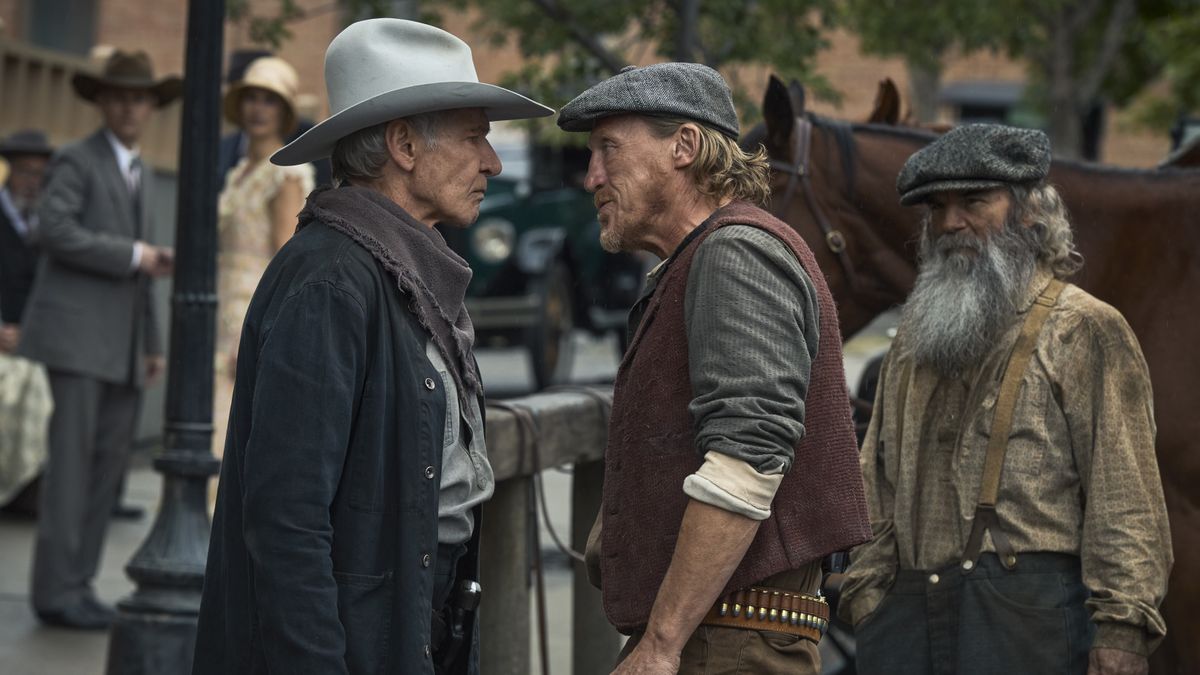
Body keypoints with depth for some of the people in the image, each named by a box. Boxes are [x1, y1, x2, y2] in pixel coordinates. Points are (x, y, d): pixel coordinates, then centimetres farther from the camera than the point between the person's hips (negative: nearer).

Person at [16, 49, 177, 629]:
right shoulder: (76, 160, -4)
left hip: (121, 341, 8)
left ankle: (77, 582, 6)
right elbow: (55, 232, -19)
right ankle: (55, 589, -9)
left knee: (110, 458, 3)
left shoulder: (141, 178, 21)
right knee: (73, 454, -10)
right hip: (76, 329, -8)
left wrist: (152, 344, 18)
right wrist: (135, 256, -15)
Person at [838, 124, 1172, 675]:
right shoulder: (913, 342, 21)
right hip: (909, 617, 6)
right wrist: (866, 592, 10)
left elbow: (1125, 495, -6)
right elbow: (878, 487, 21)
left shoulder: (1085, 330, 2)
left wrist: (1121, 628, -14)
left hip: (1030, 612, -5)